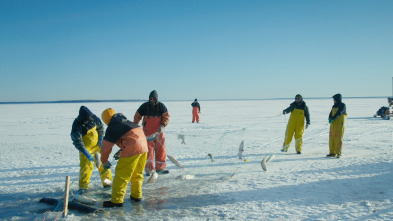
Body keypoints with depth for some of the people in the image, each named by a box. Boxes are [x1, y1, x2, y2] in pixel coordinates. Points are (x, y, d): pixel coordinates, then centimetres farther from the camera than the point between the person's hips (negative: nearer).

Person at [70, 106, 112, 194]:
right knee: (86, 166, -10)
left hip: (97, 145, 5)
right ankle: (83, 187, 10)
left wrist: (101, 139, -2)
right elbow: (77, 142, -31)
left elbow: (100, 127, 8)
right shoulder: (77, 125, -26)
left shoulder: (93, 118, -12)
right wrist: (87, 154, -36)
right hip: (86, 148, -4)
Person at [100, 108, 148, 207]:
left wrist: (104, 161, 19)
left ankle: (117, 200, 3)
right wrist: (121, 151, 36)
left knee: (121, 175, 0)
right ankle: (136, 195, 29)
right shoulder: (126, 121, 23)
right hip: (143, 147, 8)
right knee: (137, 173, 20)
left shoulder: (112, 128, 0)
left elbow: (106, 147, 5)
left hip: (132, 150, -8)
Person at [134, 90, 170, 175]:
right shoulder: (144, 106, -3)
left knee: (161, 150, 4)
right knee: (148, 150, -3)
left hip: (159, 132, 1)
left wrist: (163, 125, -22)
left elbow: (166, 116, -5)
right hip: (147, 132, -1)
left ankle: (160, 168, 16)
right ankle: (149, 170, 4)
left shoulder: (161, 106, -3)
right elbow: (137, 117, 5)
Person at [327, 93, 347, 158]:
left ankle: (338, 153, -5)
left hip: (340, 124, -7)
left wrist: (333, 118, -32)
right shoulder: (334, 106, 17)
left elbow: (339, 113, -19)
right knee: (332, 138, 6)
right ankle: (332, 152, 12)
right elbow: (331, 113, 8)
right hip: (333, 124, 7)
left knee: (338, 138, -9)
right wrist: (330, 118, -14)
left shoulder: (342, 105, -5)